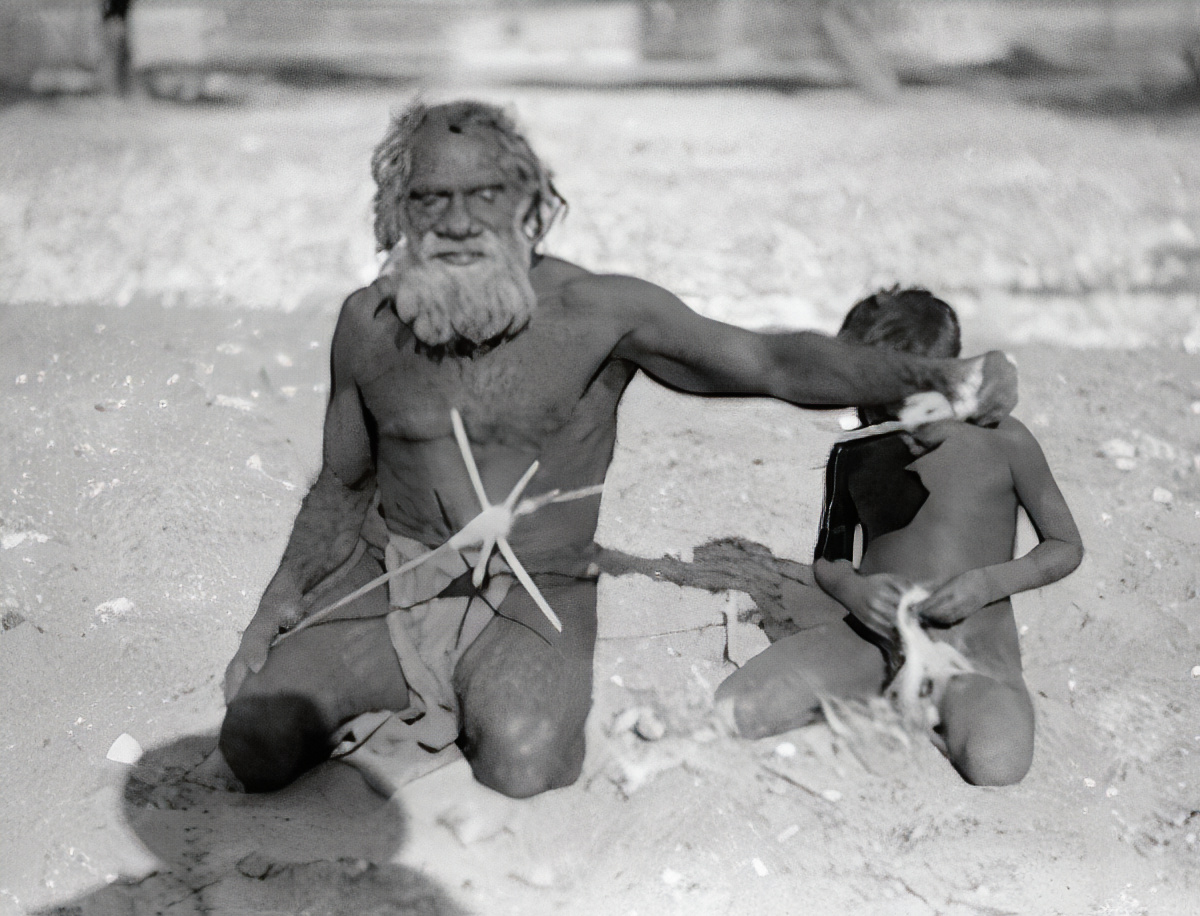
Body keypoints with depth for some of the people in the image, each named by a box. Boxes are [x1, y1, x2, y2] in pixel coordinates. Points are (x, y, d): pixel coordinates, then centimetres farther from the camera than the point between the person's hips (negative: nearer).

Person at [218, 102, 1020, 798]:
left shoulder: (598, 312, -12)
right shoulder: (367, 324, -3)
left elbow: (773, 362, -16)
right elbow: (342, 488, 11)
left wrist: (934, 374, -27)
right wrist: (280, 600, -1)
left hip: (534, 597, -2)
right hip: (387, 580, 3)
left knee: (523, 763, -29)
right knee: (257, 744, -16)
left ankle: (508, 695, 7)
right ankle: (400, 689, 14)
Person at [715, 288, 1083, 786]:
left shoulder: (1003, 442, -6)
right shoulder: (852, 456, 1)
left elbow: (1066, 548, 4)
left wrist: (988, 583, -14)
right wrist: (854, 590, -11)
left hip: (969, 639, -2)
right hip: (868, 628, 2)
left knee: (997, 764, -34)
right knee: (731, 711, -20)